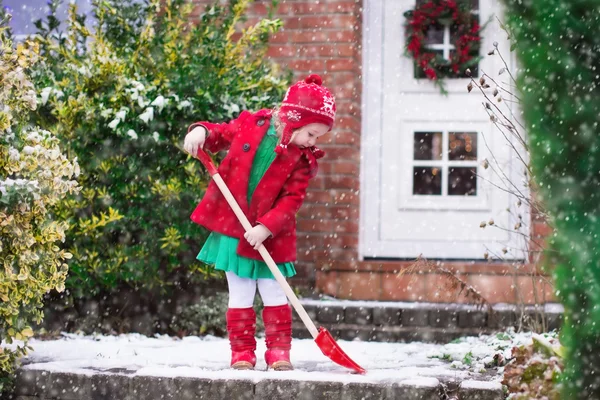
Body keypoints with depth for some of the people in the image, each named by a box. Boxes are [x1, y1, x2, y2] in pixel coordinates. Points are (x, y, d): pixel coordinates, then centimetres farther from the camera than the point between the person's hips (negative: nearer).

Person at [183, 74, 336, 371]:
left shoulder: (302, 160, -7)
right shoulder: (250, 125, -6)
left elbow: (292, 200, -12)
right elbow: (220, 134, 8)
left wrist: (266, 227, -22)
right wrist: (201, 132, -14)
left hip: (269, 236, 0)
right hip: (232, 229, 0)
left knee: (274, 294, 6)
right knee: (241, 296, 6)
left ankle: (279, 351, 15)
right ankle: (242, 352, 13)